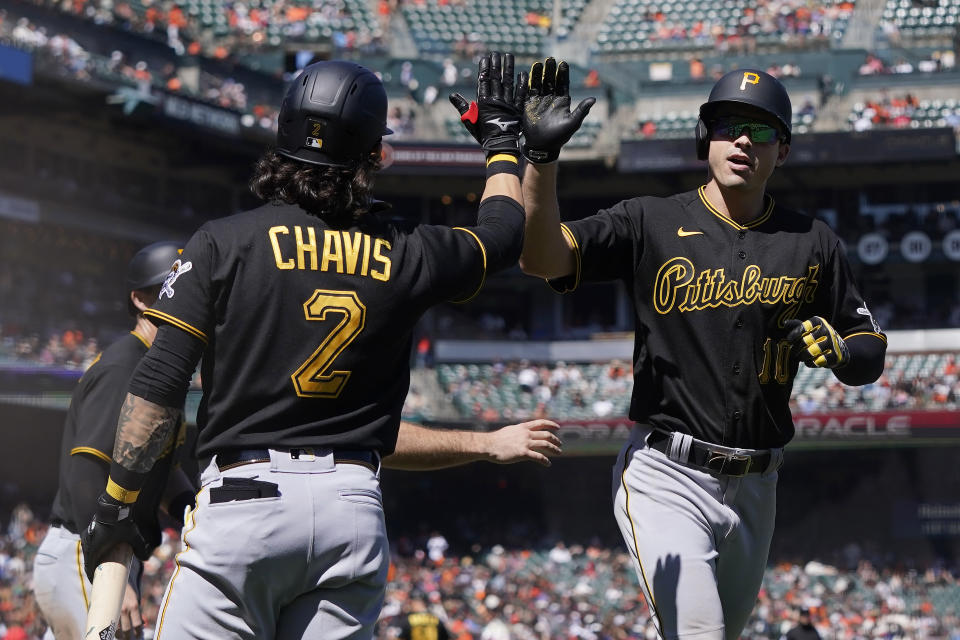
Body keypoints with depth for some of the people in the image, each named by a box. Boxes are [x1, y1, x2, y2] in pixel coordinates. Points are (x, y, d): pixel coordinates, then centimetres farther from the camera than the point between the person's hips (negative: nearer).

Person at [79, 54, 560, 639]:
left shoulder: (224, 242, 1)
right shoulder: (405, 257, 7)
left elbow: (159, 386, -3)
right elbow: (504, 231, 28)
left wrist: (117, 502, 3)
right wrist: (502, 139, 44)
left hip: (243, 498, -2)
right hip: (354, 508, 3)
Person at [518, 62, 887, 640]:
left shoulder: (813, 244, 7)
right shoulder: (651, 223, -2)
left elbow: (872, 353, 13)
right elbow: (542, 257, -15)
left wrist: (836, 350, -11)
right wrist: (542, 156, -29)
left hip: (754, 487, 5)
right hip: (667, 478, -4)